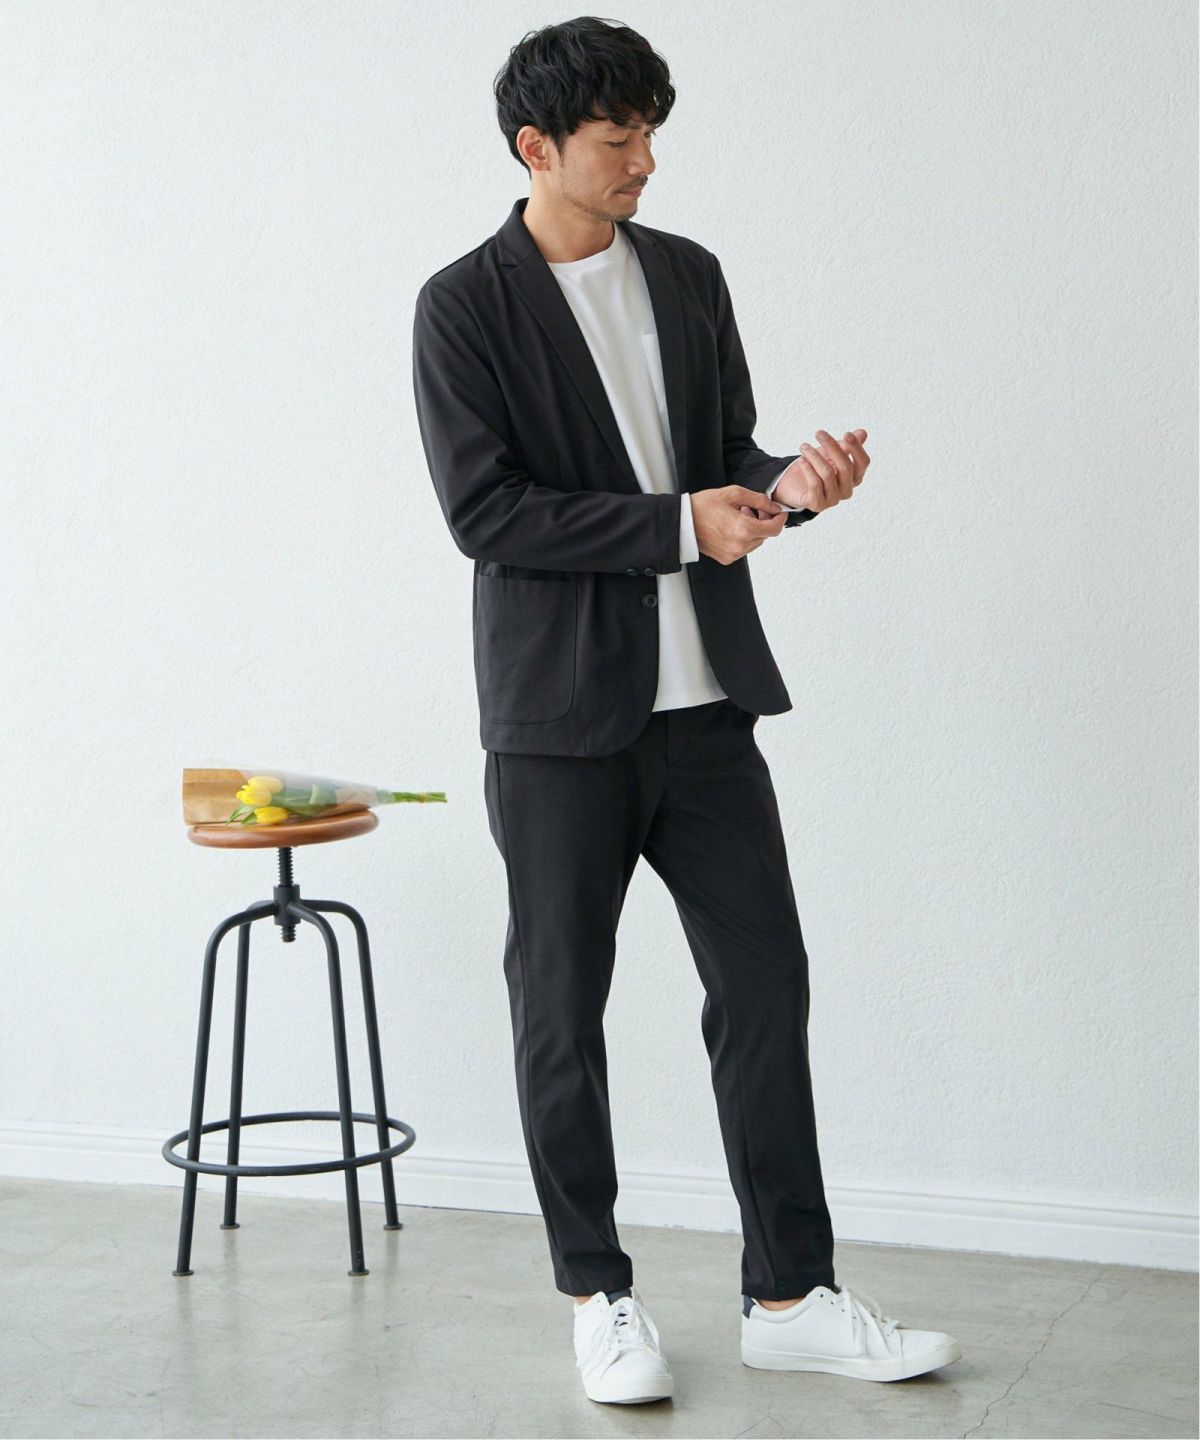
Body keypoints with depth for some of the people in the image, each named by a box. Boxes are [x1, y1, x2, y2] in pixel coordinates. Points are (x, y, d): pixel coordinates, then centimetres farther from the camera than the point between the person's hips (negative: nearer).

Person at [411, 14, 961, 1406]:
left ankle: (789, 1294, 15)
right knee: (561, 1006, 5)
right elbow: (483, 509, -13)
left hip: (702, 697, 5)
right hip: (559, 713, -5)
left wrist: (786, 484, -8)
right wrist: (681, 524, -17)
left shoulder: (688, 275, 10)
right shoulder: (463, 306, -6)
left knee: (764, 979, 5)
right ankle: (597, 1294, 20)